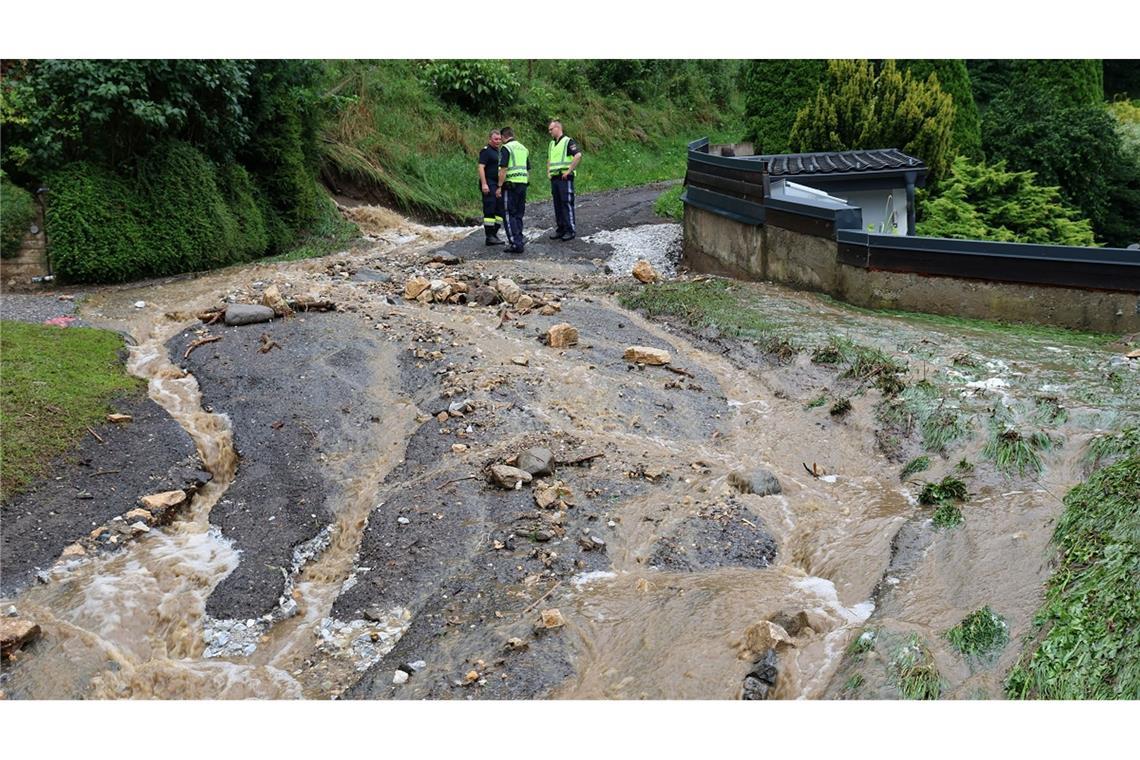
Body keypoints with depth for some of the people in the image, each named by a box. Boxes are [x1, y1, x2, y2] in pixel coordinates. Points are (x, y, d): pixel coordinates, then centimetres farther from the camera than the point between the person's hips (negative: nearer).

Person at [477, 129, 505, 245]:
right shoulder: (486, 151, -8)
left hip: (498, 185, 9)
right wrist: (484, 184, -24)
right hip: (489, 184, -9)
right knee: (489, 210, -8)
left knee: (500, 209, 10)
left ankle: (494, 234, 18)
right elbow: (481, 167, -16)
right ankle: (489, 237, -7)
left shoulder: (498, 152, 19)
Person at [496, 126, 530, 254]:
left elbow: (503, 169, -15)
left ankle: (515, 243, -10)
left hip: (511, 184, -7)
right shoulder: (523, 148, 17)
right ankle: (519, 239, 12)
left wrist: (499, 186, -12)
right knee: (518, 214, 13)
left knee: (509, 215, -4)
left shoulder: (506, 148, -7)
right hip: (523, 184, 7)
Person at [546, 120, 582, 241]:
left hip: (565, 178, -8)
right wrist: (548, 172, 17)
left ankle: (570, 231, -4)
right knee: (557, 205, 8)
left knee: (567, 204, -7)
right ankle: (560, 229, 14)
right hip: (554, 178, 8)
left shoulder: (568, 141, -7)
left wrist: (569, 171, -20)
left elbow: (578, 155, -21)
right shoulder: (552, 144, 18)